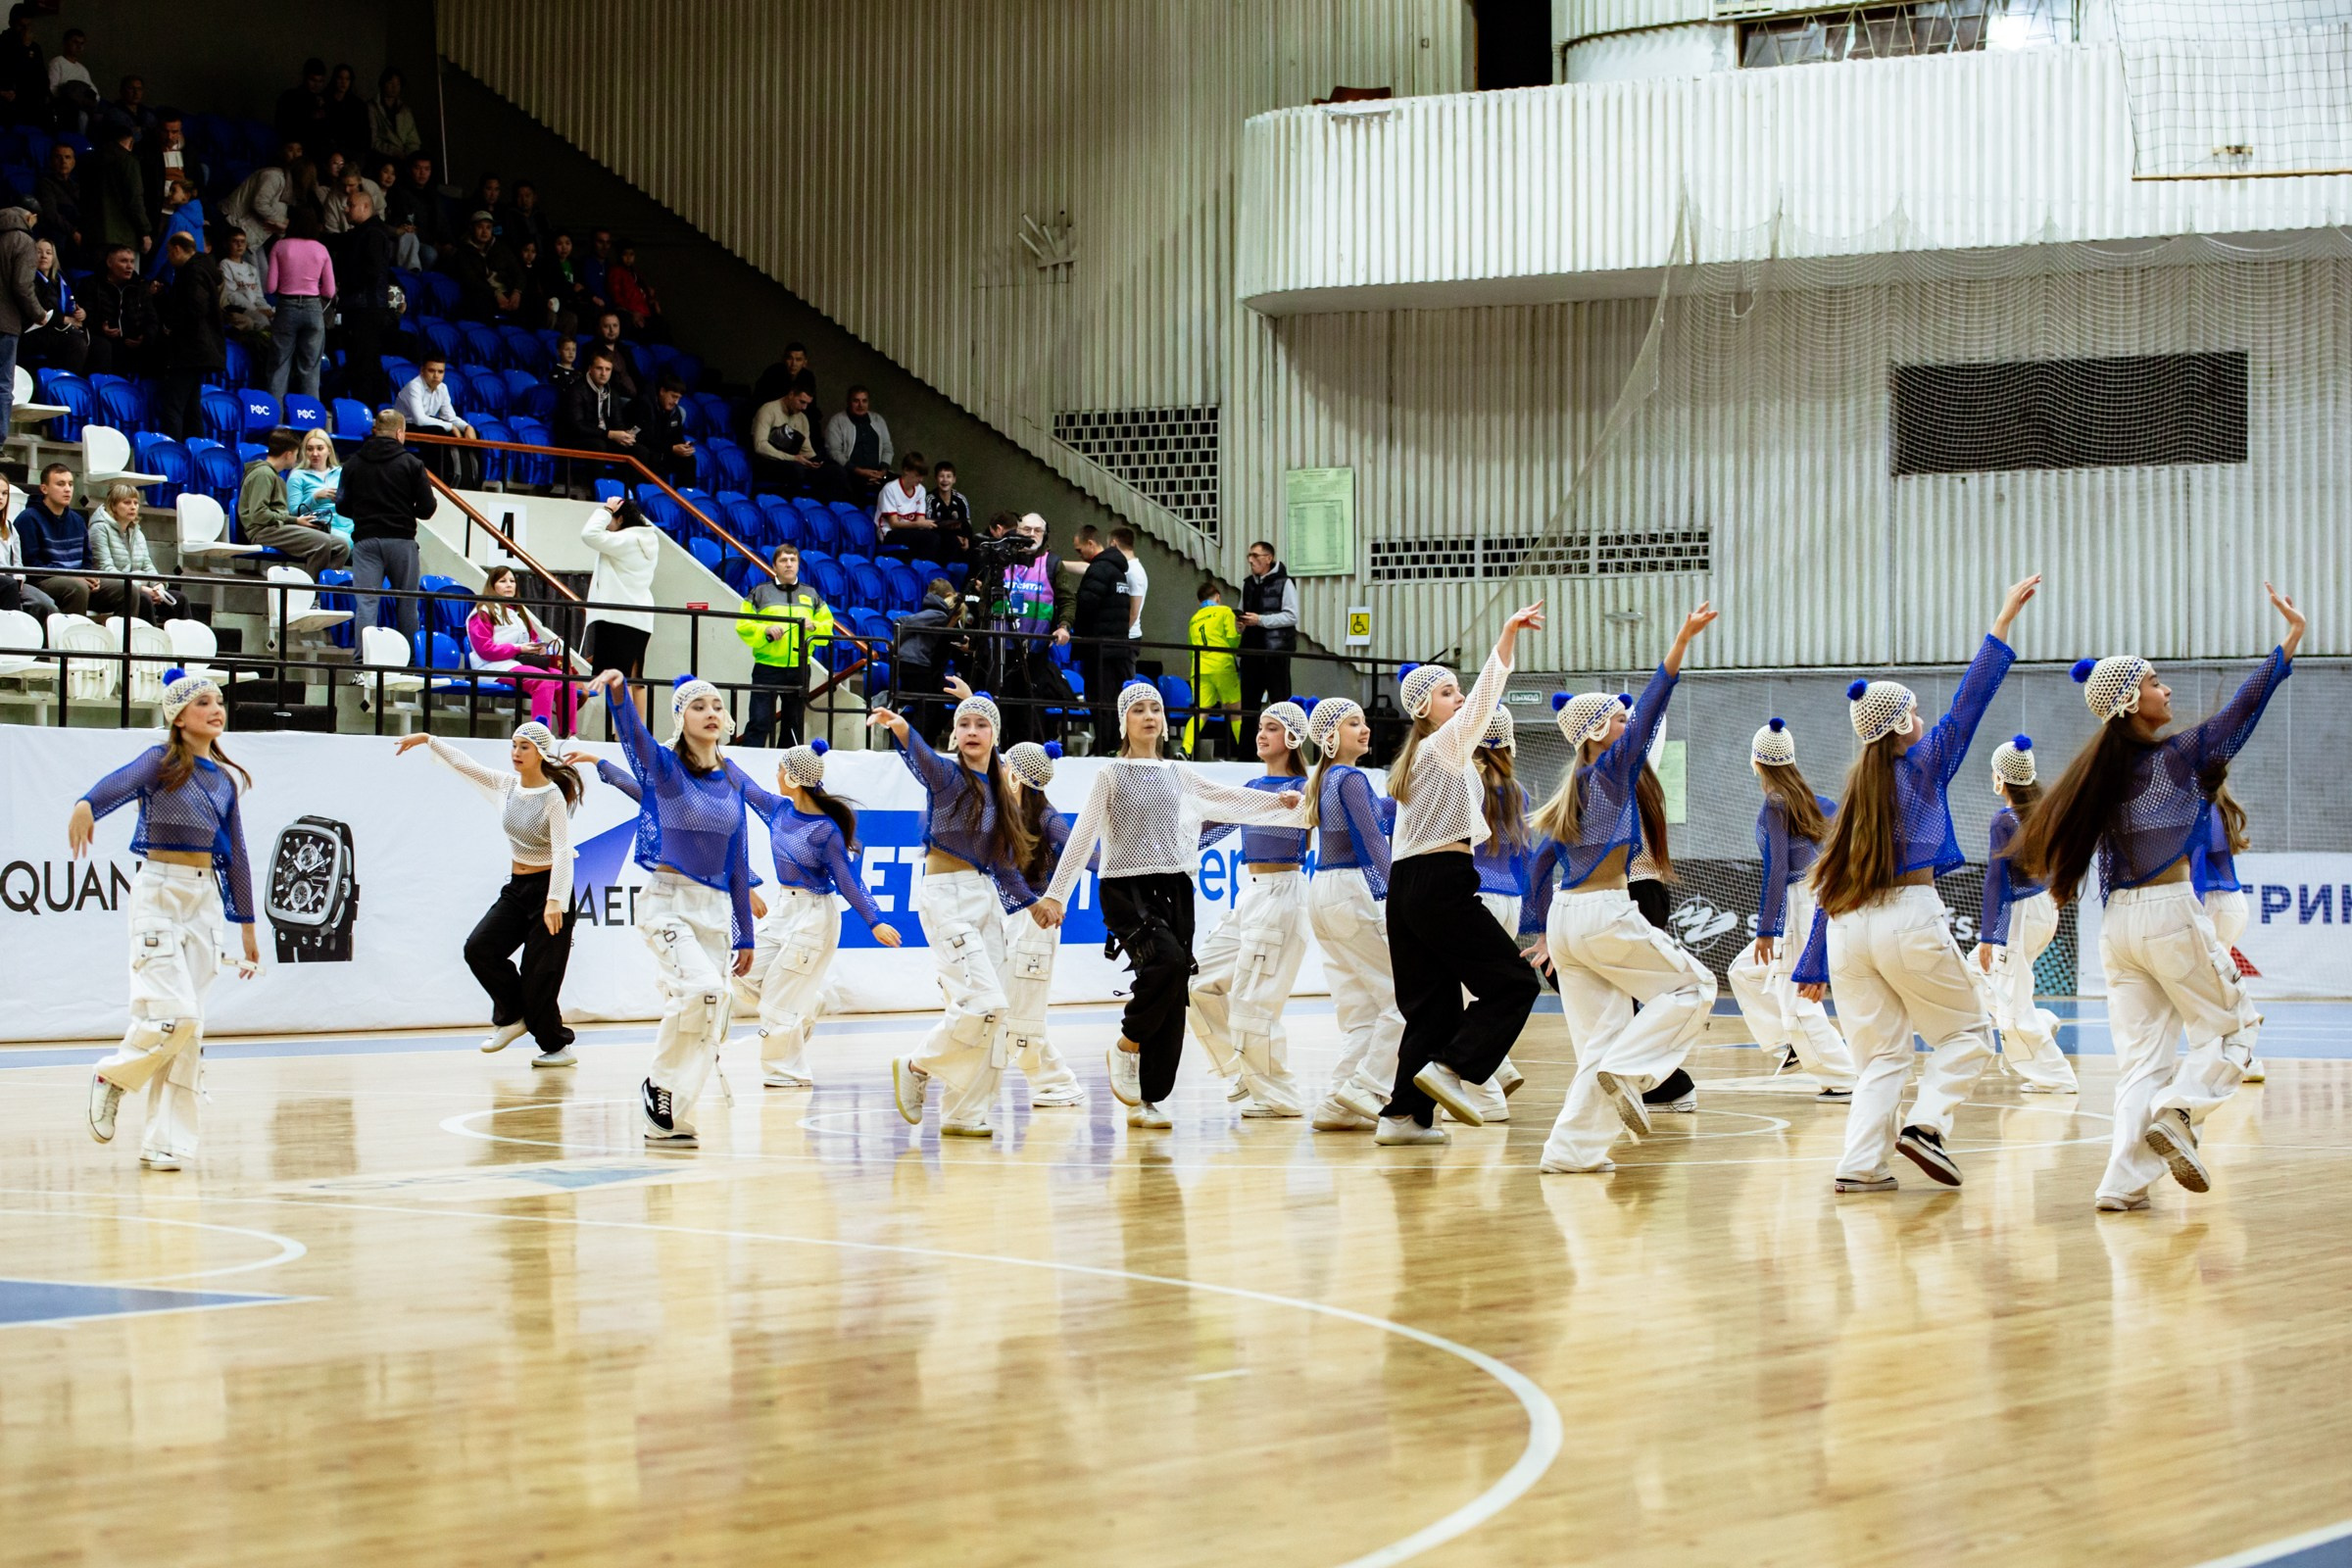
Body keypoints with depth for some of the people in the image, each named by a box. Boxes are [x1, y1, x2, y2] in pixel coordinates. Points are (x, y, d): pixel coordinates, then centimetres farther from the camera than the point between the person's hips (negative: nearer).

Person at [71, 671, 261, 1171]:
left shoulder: (226, 778, 13)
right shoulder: (162, 762, -5)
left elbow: (235, 855, 18)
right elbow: (121, 782, -28)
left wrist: (247, 926, 17)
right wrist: (86, 807, -51)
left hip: (206, 899, 6)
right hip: (159, 894, -6)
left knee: (190, 1026, 2)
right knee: (174, 1015, -16)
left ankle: (165, 1140, 7)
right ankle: (112, 1078, 12)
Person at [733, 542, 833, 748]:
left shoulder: (811, 595, 13)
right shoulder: (760, 592, 4)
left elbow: (828, 627, 11)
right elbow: (743, 626, -2)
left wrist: (813, 626, -10)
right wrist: (765, 630, -18)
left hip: (799, 669, 4)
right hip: (767, 668, -4)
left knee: (794, 724, 10)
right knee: (759, 722, -10)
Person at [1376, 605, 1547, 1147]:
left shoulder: (1415, 758, 22)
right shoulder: (1447, 743, -4)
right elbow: (1484, 698, -18)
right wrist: (1508, 636, -27)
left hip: (1405, 882, 9)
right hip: (1442, 883, -9)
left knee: (1431, 1002, 9)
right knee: (1513, 982, -4)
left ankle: (1404, 1114, 3)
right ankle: (1449, 1067, -16)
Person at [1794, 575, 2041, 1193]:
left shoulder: (1855, 788, 16)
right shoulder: (1922, 763, 2)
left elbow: (1830, 881, 14)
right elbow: (1968, 703, -1)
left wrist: (1813, 967, 16)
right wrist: (2003, 623, 3)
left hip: (1847, 929, 5)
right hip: (1908, 917, -5)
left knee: (1879, 1054, 11)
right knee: (1967, 1030, 11)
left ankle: (1861, 1162, -3)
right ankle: (1926, 1122, -9)